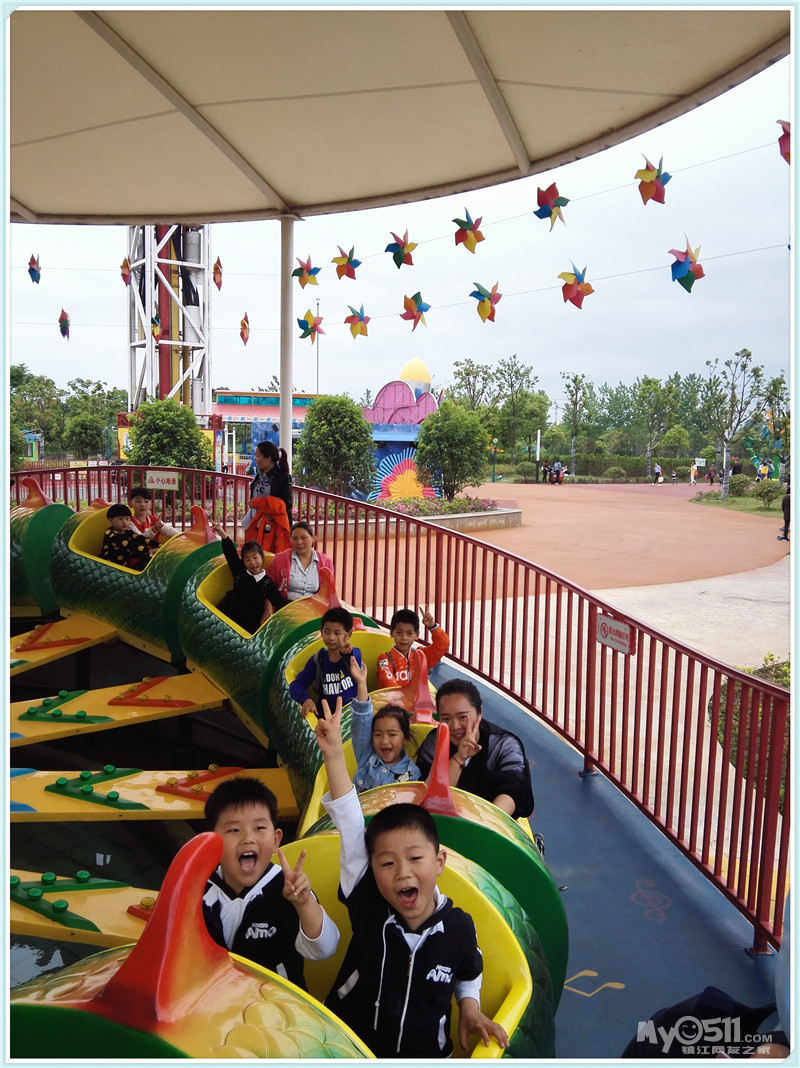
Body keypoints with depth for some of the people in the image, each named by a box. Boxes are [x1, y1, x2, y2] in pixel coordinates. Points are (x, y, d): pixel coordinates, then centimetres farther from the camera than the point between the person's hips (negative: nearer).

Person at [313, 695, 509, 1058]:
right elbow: (351, 833, -25)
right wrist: (334, 756, -30)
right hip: (348, 1047, 0)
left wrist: (470, 1010, -6)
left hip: (425, 1052, 0)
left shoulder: (458, 925, -12)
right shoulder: (367, 905, -17)